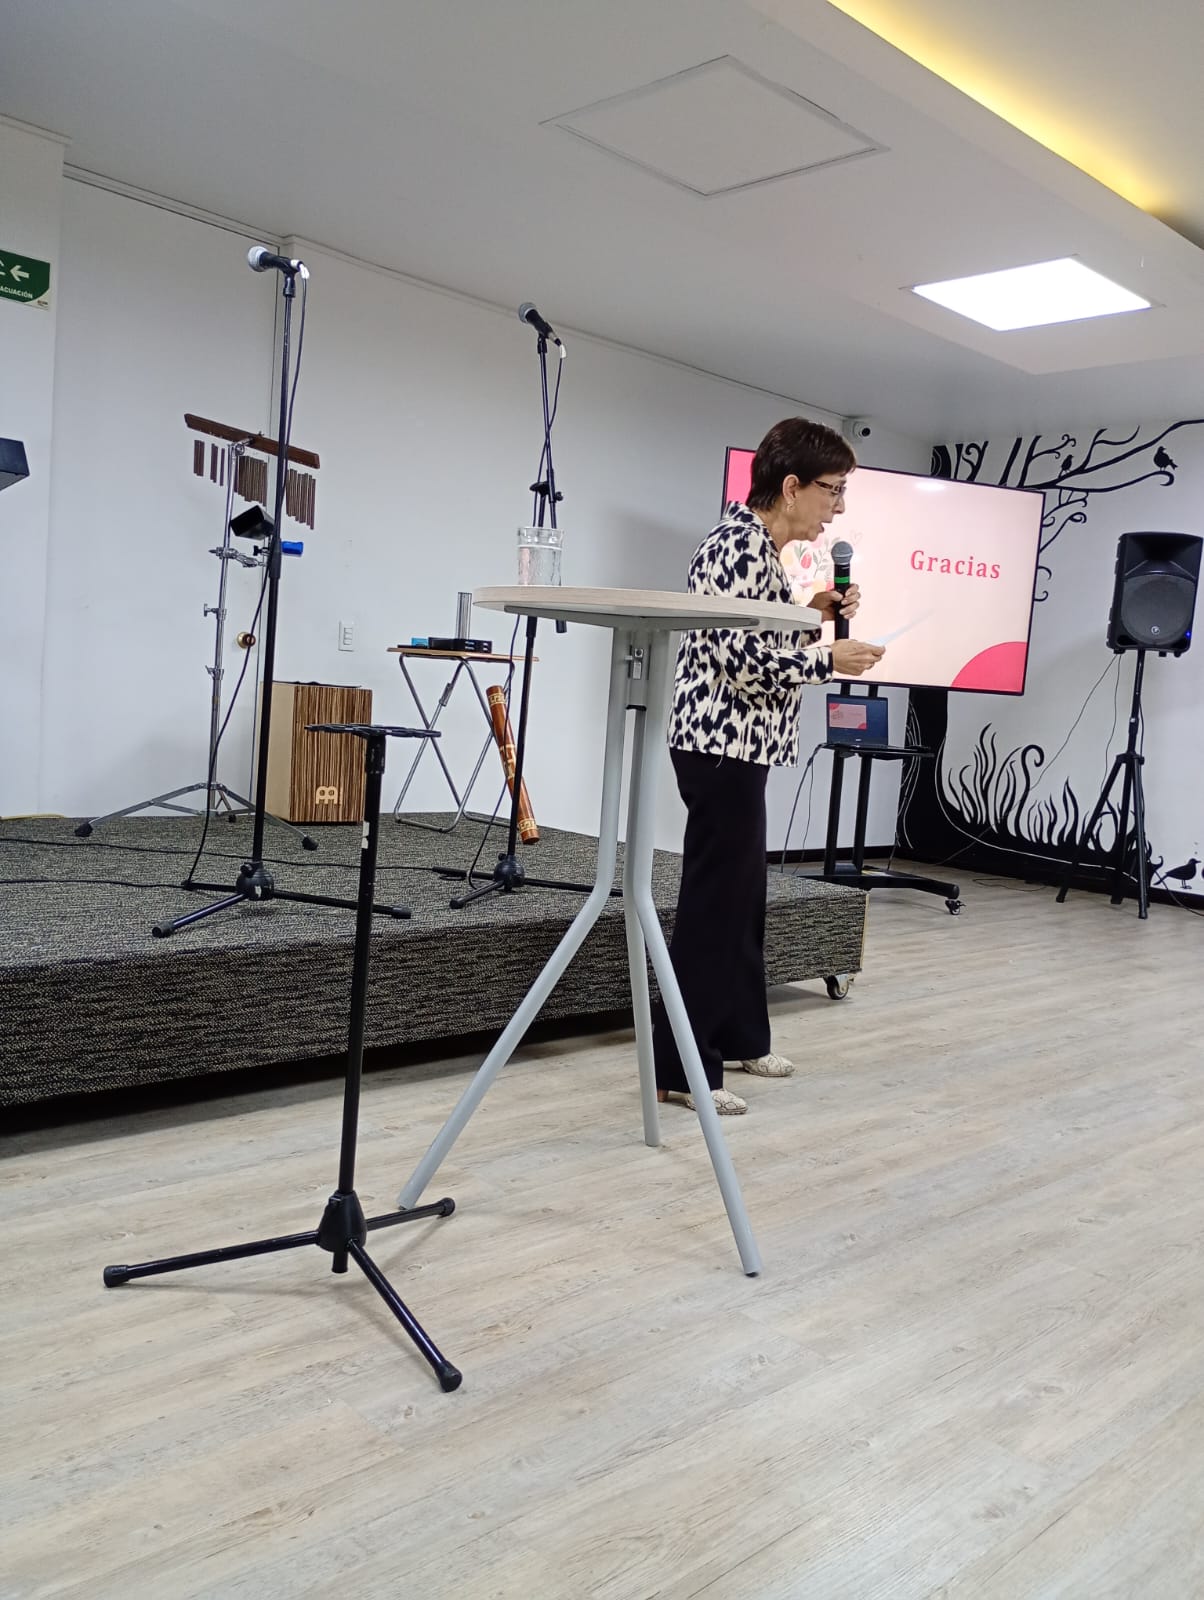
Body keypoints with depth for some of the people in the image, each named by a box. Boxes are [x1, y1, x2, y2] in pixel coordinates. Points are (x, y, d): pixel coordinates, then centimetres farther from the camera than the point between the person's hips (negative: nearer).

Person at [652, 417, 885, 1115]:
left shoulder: (763, 547, 17)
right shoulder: (742, 543, -15)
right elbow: (740, 655, -22)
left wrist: (815, 615, 9)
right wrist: (829, 659, -12)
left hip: (740, 745, 11)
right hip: (723, 744, -11)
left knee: (744, 896, 17)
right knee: (714, 903, -6)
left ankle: (740, 1035, 31)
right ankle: (681, 1068, 3)